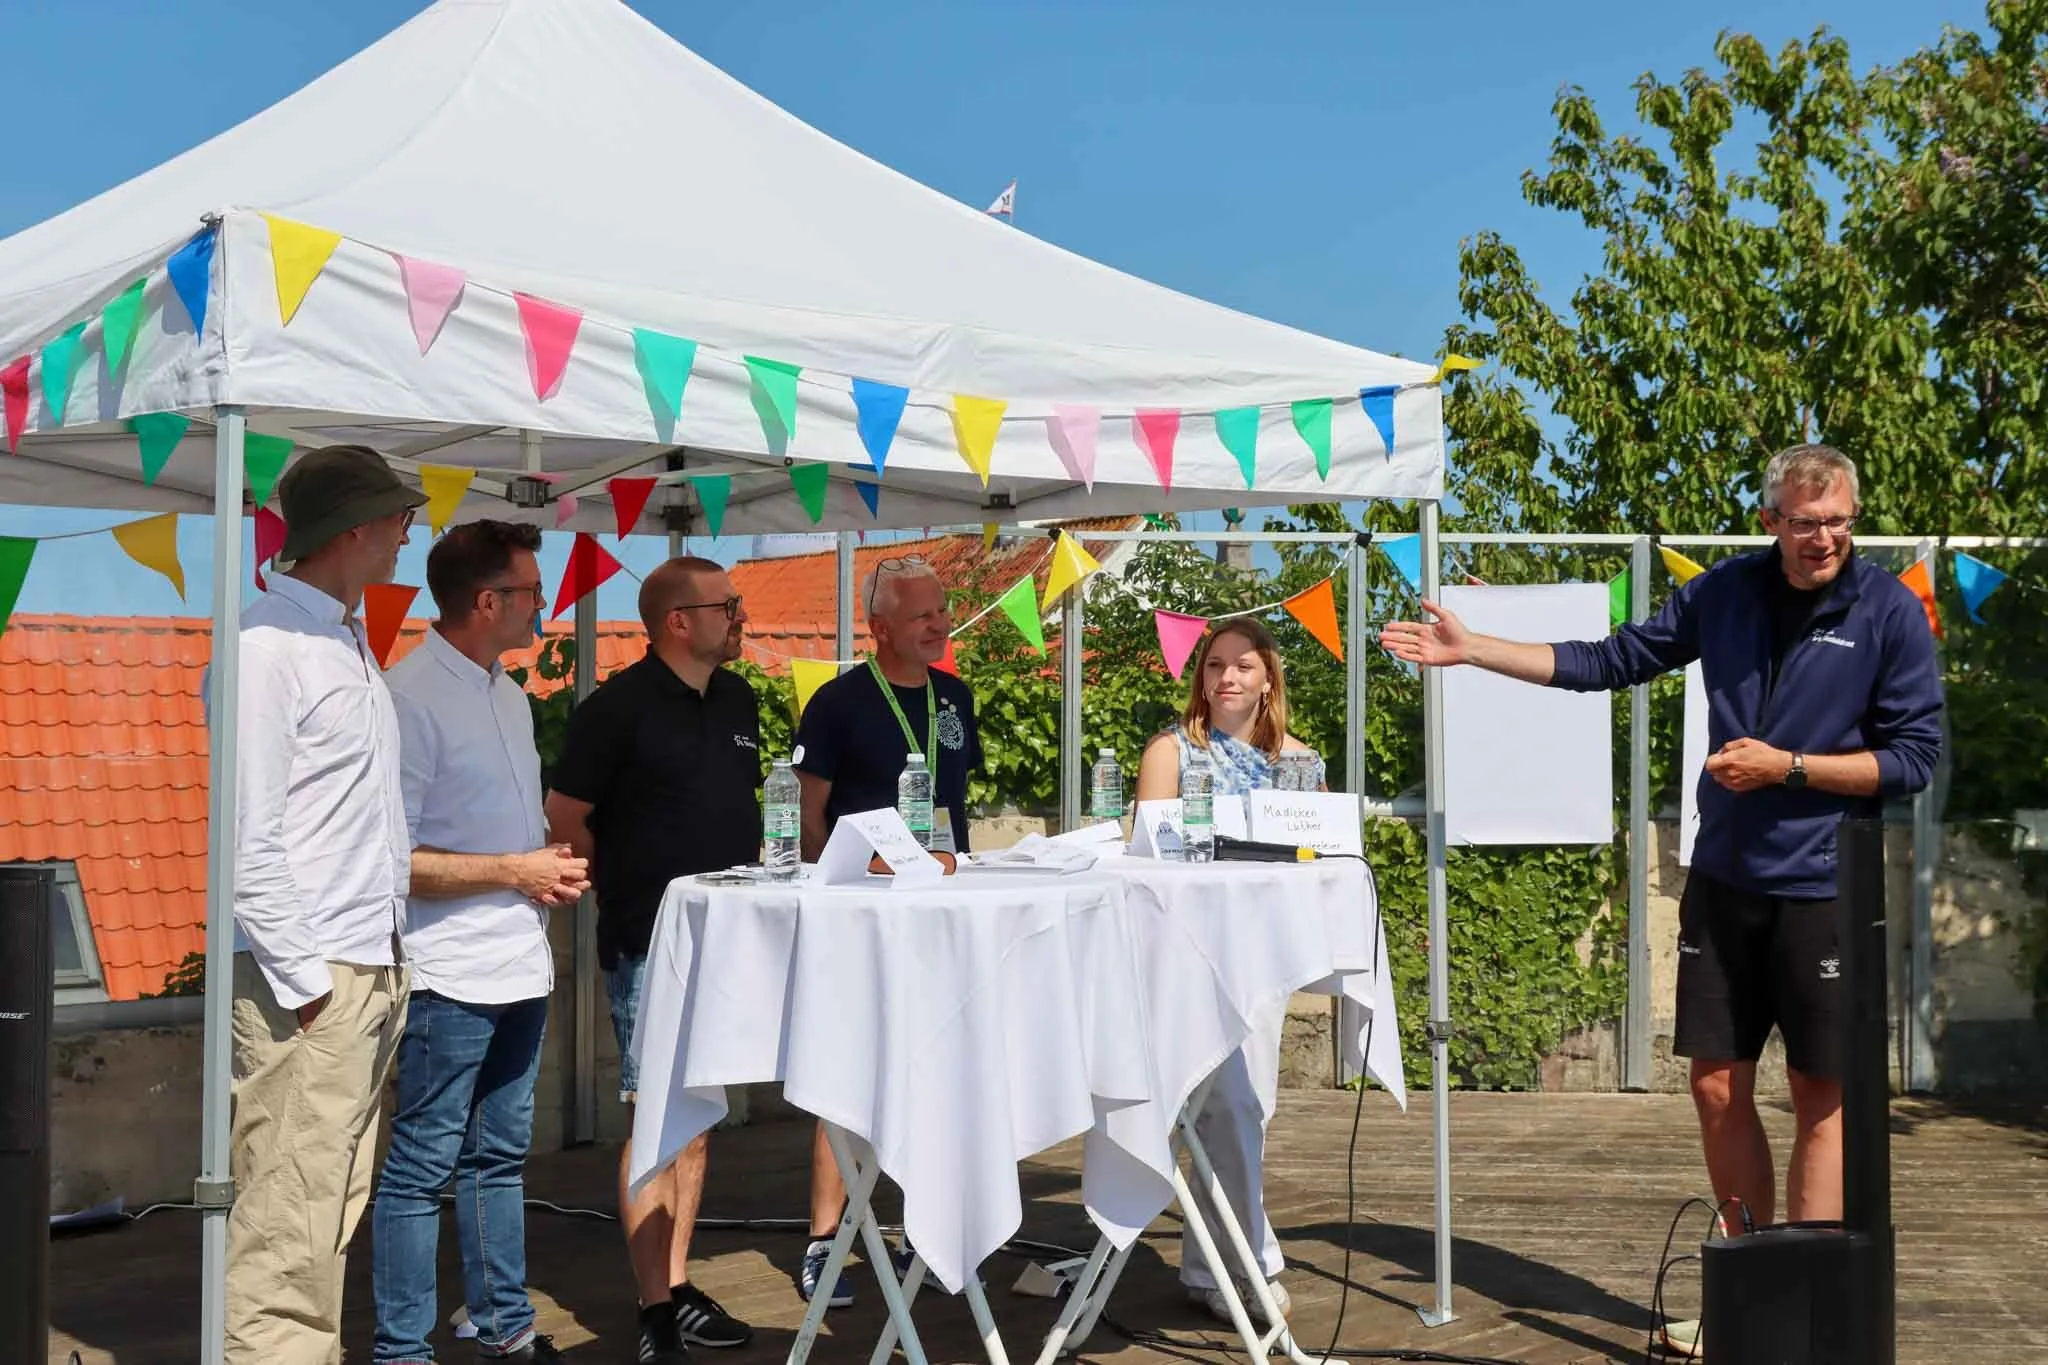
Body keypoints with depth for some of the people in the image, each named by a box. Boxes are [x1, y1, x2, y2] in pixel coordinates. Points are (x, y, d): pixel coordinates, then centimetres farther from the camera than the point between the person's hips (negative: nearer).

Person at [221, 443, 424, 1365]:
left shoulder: (353, 643, 16)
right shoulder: (269, 645, -11)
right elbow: (247, 835, -15)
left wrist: (387, 959, 13)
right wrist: (301, 978, -16)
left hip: (376, 969, 9)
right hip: (307, 980, -9)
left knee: (335, 1212, 13)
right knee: (288, 1224, -6)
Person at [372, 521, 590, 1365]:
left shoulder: (508, 695, 13)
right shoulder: (411, 696, -15)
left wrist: (557, 870, 5)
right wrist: (514, 871, -16)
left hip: (521, 968, 9)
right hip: (452, 977, -9)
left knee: (499, 1158, 17)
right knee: (421, 1169, 0)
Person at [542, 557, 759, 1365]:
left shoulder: (738, 702, 10)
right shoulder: (619, 706, -11)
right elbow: (565, 819, -8)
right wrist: (626, 891, -5)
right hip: (648, 943, -7)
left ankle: (679, 1288, 22)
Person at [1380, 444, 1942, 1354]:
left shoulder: (1890, 612, -7)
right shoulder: (1727, 592, 4)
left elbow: (1915, 756, -7)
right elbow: (1612, 661, 9)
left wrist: (1788, 768, -16)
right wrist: (1472, 651, 6)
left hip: (1824, 888, -4)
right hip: (1724, 878, 4)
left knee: (1820, 1094, 3)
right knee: (1718, 1087, 7)